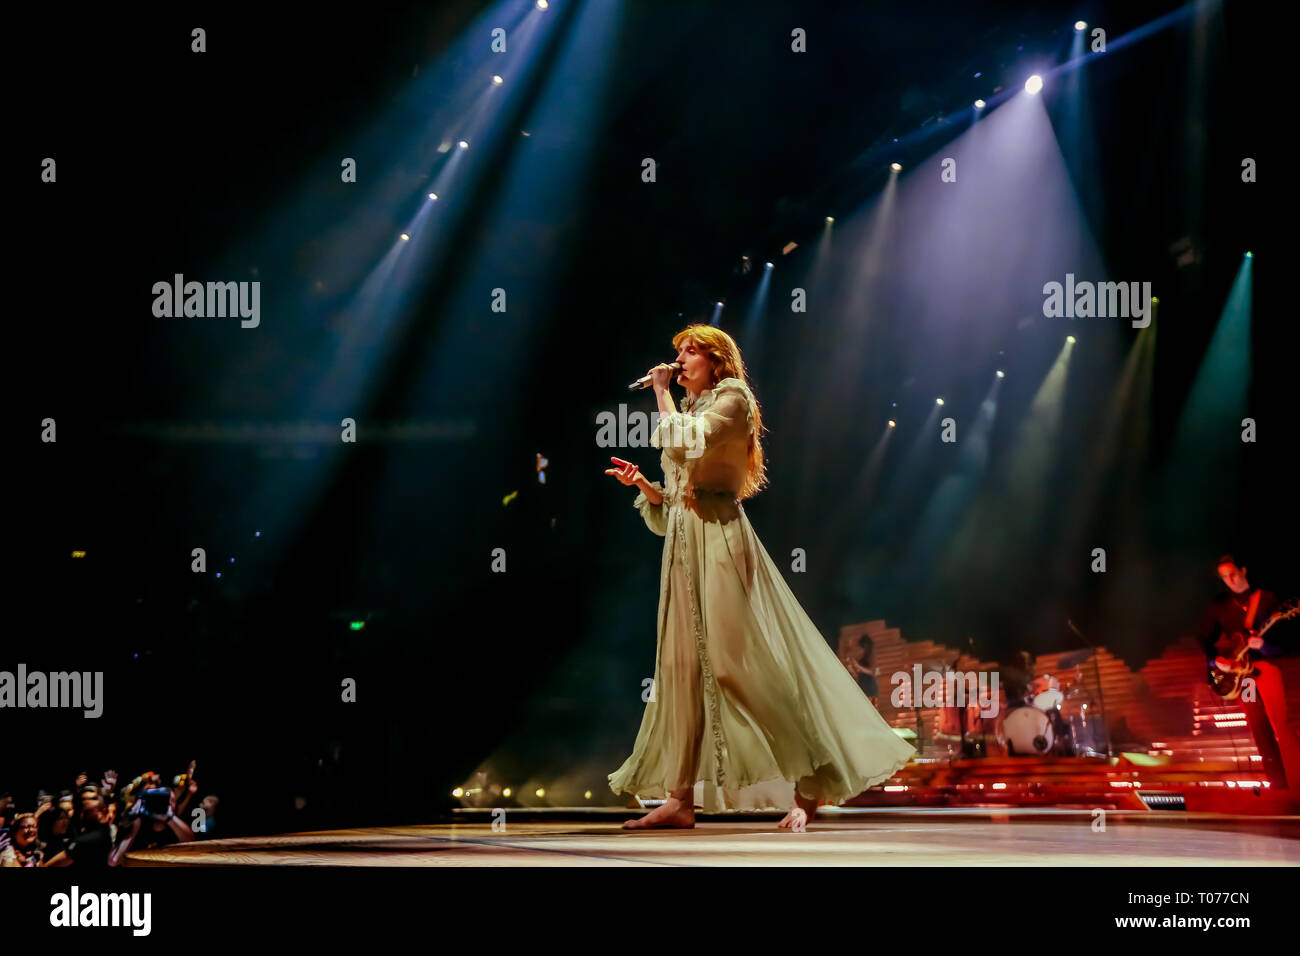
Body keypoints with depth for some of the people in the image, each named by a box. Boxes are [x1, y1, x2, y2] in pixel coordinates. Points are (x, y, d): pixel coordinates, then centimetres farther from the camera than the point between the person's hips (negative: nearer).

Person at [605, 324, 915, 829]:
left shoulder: (732, 400, 0)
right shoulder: (691, 410, 22)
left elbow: (685, 443, -18)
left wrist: (662, 393, -5)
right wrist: (642, 482, 6)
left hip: (720, 539, -8)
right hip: (683, 544, 8)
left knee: (739, 659, -13)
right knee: (683, 665, 4)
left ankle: (806, 789, -11)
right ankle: (680, 798, 4)